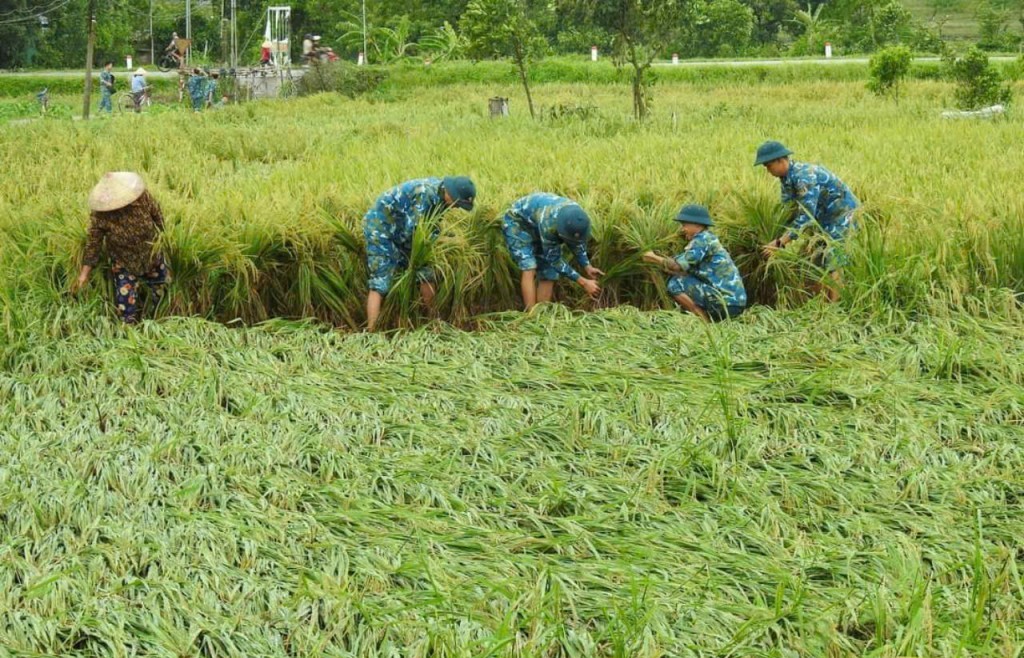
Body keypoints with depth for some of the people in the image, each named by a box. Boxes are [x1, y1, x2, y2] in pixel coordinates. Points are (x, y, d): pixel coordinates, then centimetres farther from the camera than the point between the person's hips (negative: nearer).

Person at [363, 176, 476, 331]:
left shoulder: (440, 196, -3)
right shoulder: (425, 194, -31)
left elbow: (429, 230, 10)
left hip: (400, 230, 9)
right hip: (380, 227, -9)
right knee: (380, 284, -18)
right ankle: (371, 333, -24)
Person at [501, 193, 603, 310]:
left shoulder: (578, 218, -23)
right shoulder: (548, 222, -42)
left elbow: (577, 243, -2)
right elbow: (554, 260, -32)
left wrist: (587, 267, -16)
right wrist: (583, 282, -33)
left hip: (537, 228, 7)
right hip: (517, 224, -7)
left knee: (548, 274, -4)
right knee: (529, 269, -24)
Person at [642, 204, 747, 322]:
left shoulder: (702, 240, -8)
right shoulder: (709, 240, 20)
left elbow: (679, 266, -15)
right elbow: (686, 271, 14)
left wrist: (655, 259, -1)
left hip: (726, 302, -10)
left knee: (676, 284, -10)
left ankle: (705, 321, -9)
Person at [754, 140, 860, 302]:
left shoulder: (805, 176, -27)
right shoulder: (787, 178, 3)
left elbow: (805, 216, -31)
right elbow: (788, 210, 9)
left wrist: (780, 243, -32)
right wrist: (777, 238, -2)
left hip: (843, 217, -10)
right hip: (825, 220, 10)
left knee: (832, 266, -12)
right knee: (817, 262, 10)